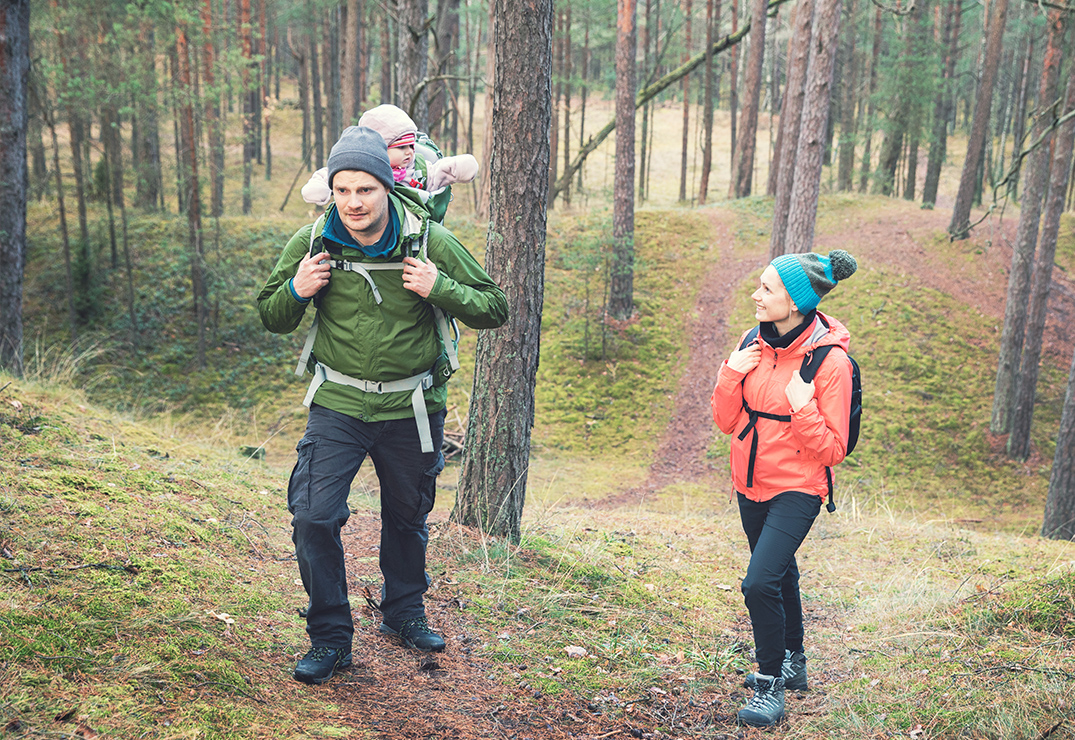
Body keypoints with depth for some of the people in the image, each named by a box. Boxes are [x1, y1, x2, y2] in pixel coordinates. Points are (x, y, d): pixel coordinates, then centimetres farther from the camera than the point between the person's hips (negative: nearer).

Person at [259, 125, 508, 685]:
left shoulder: (429, 240, -12)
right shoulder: (311, 243, -8)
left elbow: (495, 309, -6)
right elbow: (271, 318, 5)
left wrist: (440, 289, -24)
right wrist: (296, 291, -17)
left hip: (411, 408, 0)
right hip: (337, 405, 0)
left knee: (407, 518, 17)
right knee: (312, 517, -12)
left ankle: (404, 613, 43)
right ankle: (330, 638, 7)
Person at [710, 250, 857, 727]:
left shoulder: (830, 361, -18)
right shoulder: (753, 343, -1)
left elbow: (832, 450, -15)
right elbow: (727, 422, 2)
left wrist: (802, 408, -28)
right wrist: (732, 374, -12)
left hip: (796, 490, -6)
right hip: (750, 485, 6)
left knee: (760, 583, -19)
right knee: (779, 576, 23)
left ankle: (770, 685, 1)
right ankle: (792, 664, 44)